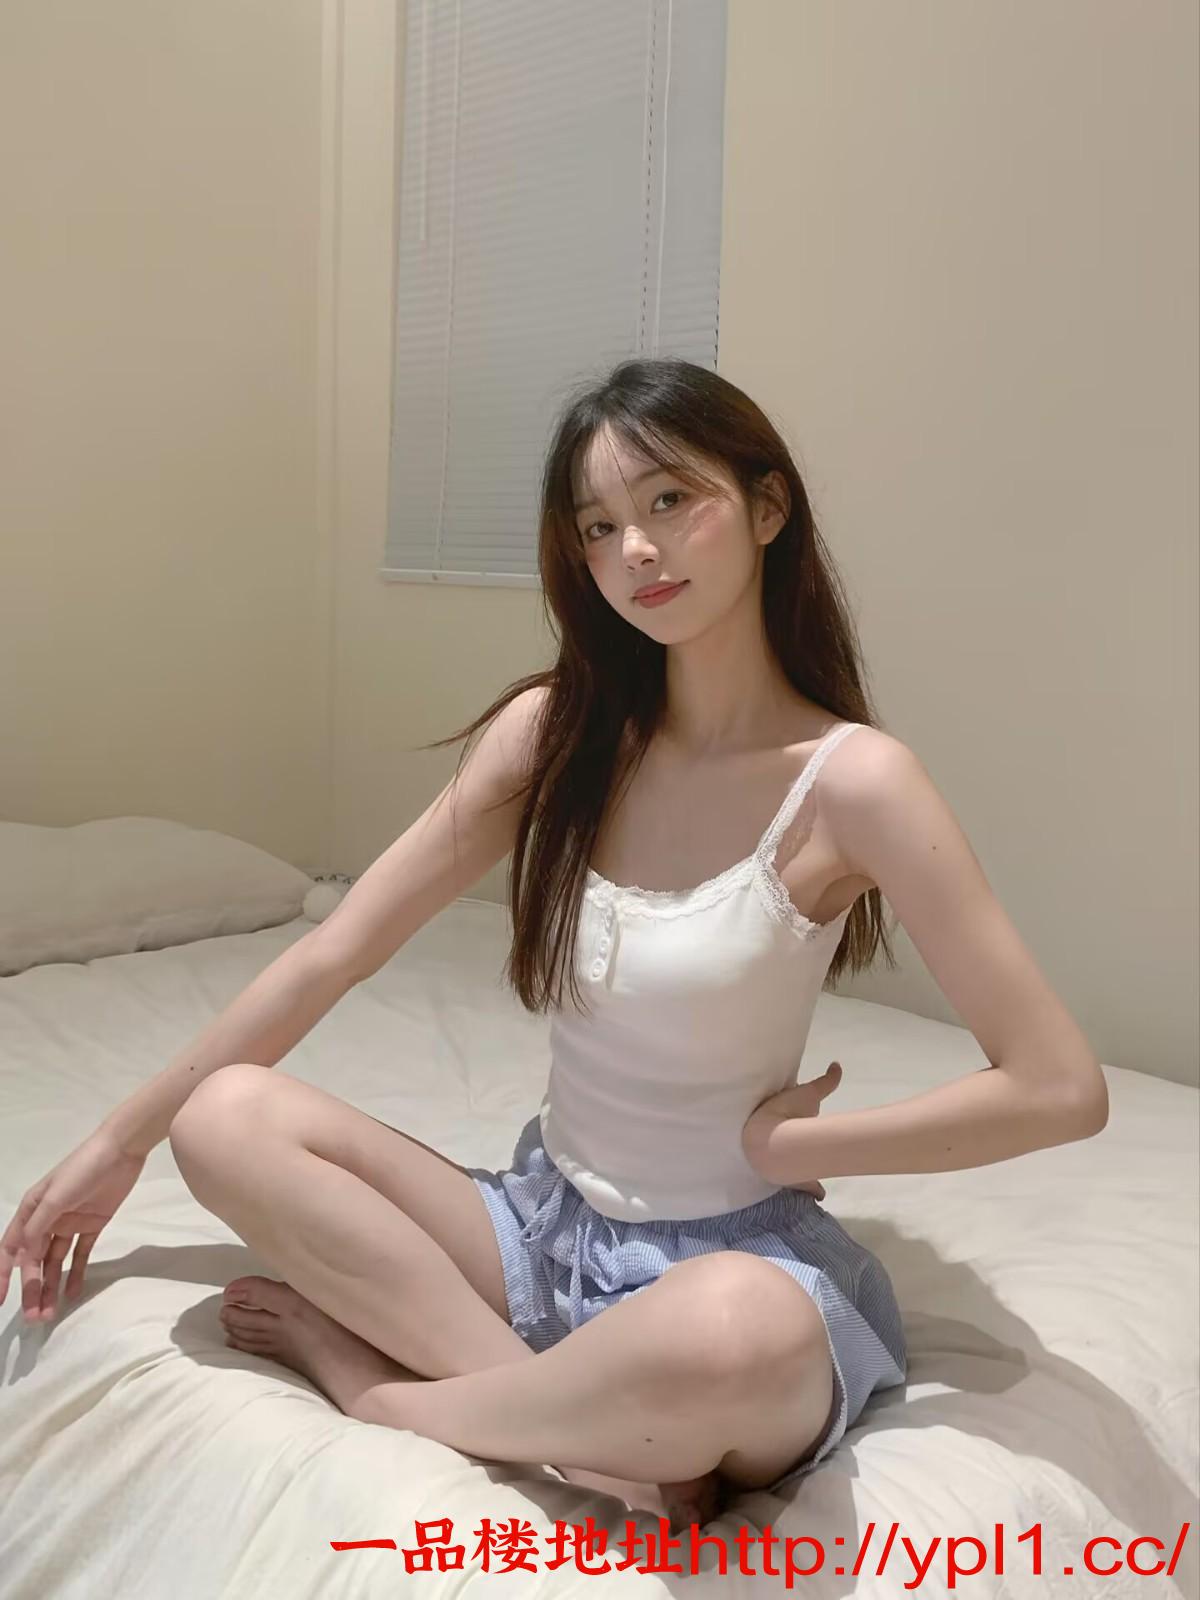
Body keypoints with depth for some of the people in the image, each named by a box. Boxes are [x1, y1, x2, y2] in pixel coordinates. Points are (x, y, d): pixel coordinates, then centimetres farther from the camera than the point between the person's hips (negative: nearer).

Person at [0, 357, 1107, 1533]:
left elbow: (1060, 1088, -17)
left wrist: (779, 1144, -11)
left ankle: (376, 1382, -11)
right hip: (544, 1226, 5)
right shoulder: (555, 729, -1)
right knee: (227, 1117, -14)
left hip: (734, 1254, -4)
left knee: (729, 1336, -40)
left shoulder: (850, 779, -15)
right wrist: (120, 1139, 3)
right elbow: (335, 954, 1)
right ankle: (599, 1429, -18)